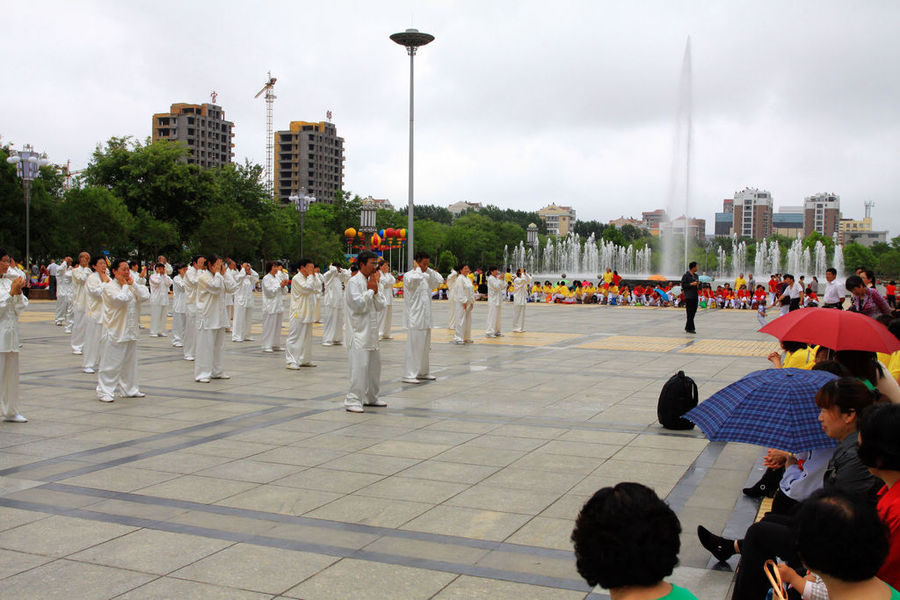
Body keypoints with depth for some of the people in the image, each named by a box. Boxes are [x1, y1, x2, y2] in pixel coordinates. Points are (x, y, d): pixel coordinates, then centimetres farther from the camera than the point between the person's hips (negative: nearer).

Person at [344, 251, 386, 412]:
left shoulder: (370, 281, 14)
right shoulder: (354, 282, -10)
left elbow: (380, 306, 11)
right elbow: (358, 305, -19)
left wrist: (375, 291, -4)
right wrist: (370, 290, -8)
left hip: (371, 331, 9)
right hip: (359, 332, -9)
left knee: (374, 364, 15)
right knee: (360, 366, -13)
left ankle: (371, 397, 28)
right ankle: (352, 400, -8)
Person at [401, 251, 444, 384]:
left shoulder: (426, 276, 14)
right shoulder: (408, 276, -11)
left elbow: (439, 280, 12)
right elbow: (416, 278, -32)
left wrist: (429, 270, 7)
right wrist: (417, 268, -14)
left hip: (425, 318, 8)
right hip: (414, 318, -8)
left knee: (425, 346, 15)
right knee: (413, 346, -7)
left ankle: (423, 372, 25)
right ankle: (408, 375, -2)